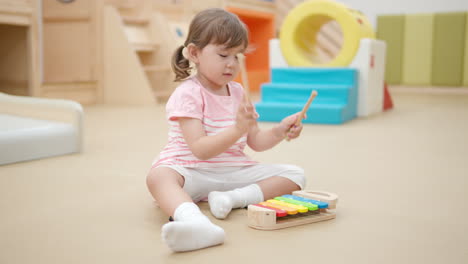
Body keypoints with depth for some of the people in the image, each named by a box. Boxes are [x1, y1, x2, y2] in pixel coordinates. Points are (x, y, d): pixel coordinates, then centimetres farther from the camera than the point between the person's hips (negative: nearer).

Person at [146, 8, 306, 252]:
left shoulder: (237, 92, 10)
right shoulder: (188, 94, -10)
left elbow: (255, 142, 11)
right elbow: (200, 149, -20)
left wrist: (279, 131, -9)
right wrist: (237, 130, -33)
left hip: (234, 172, 6)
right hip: (193, 172, -6)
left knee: (295, 174, -7)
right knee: (158, 176, -38)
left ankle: (234, 198, -26)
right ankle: (195, 221, -68)